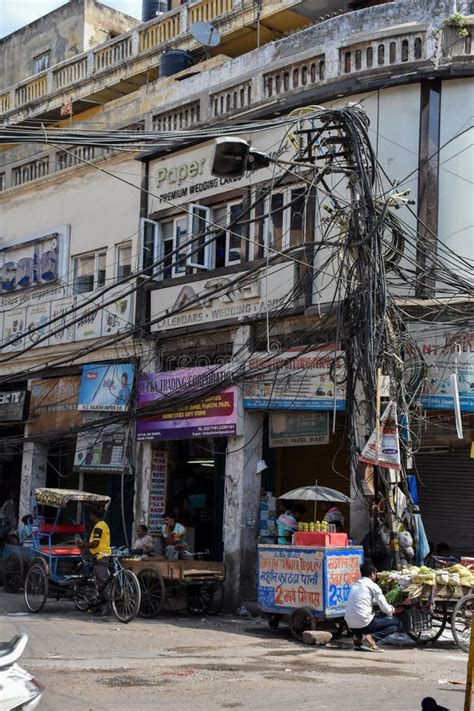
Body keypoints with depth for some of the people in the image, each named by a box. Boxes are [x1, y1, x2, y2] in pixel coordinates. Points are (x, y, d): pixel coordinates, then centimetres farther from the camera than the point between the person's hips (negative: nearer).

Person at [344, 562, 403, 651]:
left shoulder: (355, 585, 18)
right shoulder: (373, 586, -4)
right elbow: (385, 608, -3)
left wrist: (389, 608, 31)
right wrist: (392, 610, 19)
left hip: (350, 625, 7)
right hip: (363, 623, -7)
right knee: (397, 622, 8)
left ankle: (357, 636, 10)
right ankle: (372, 637, -12)